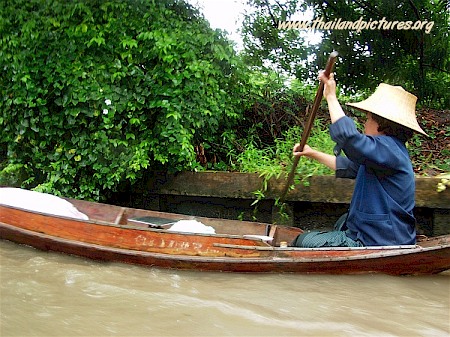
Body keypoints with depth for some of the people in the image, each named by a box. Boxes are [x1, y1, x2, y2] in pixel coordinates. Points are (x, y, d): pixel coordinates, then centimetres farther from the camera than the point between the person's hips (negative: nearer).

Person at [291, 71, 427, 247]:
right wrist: (312, 153, 27)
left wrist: (331, 96, -24)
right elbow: (348, 167, 25)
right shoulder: (389, 150, 14)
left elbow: (347, 135, -37)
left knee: (304, 242, -10)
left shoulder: (388, 149, -21)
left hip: (377, 243, -11)